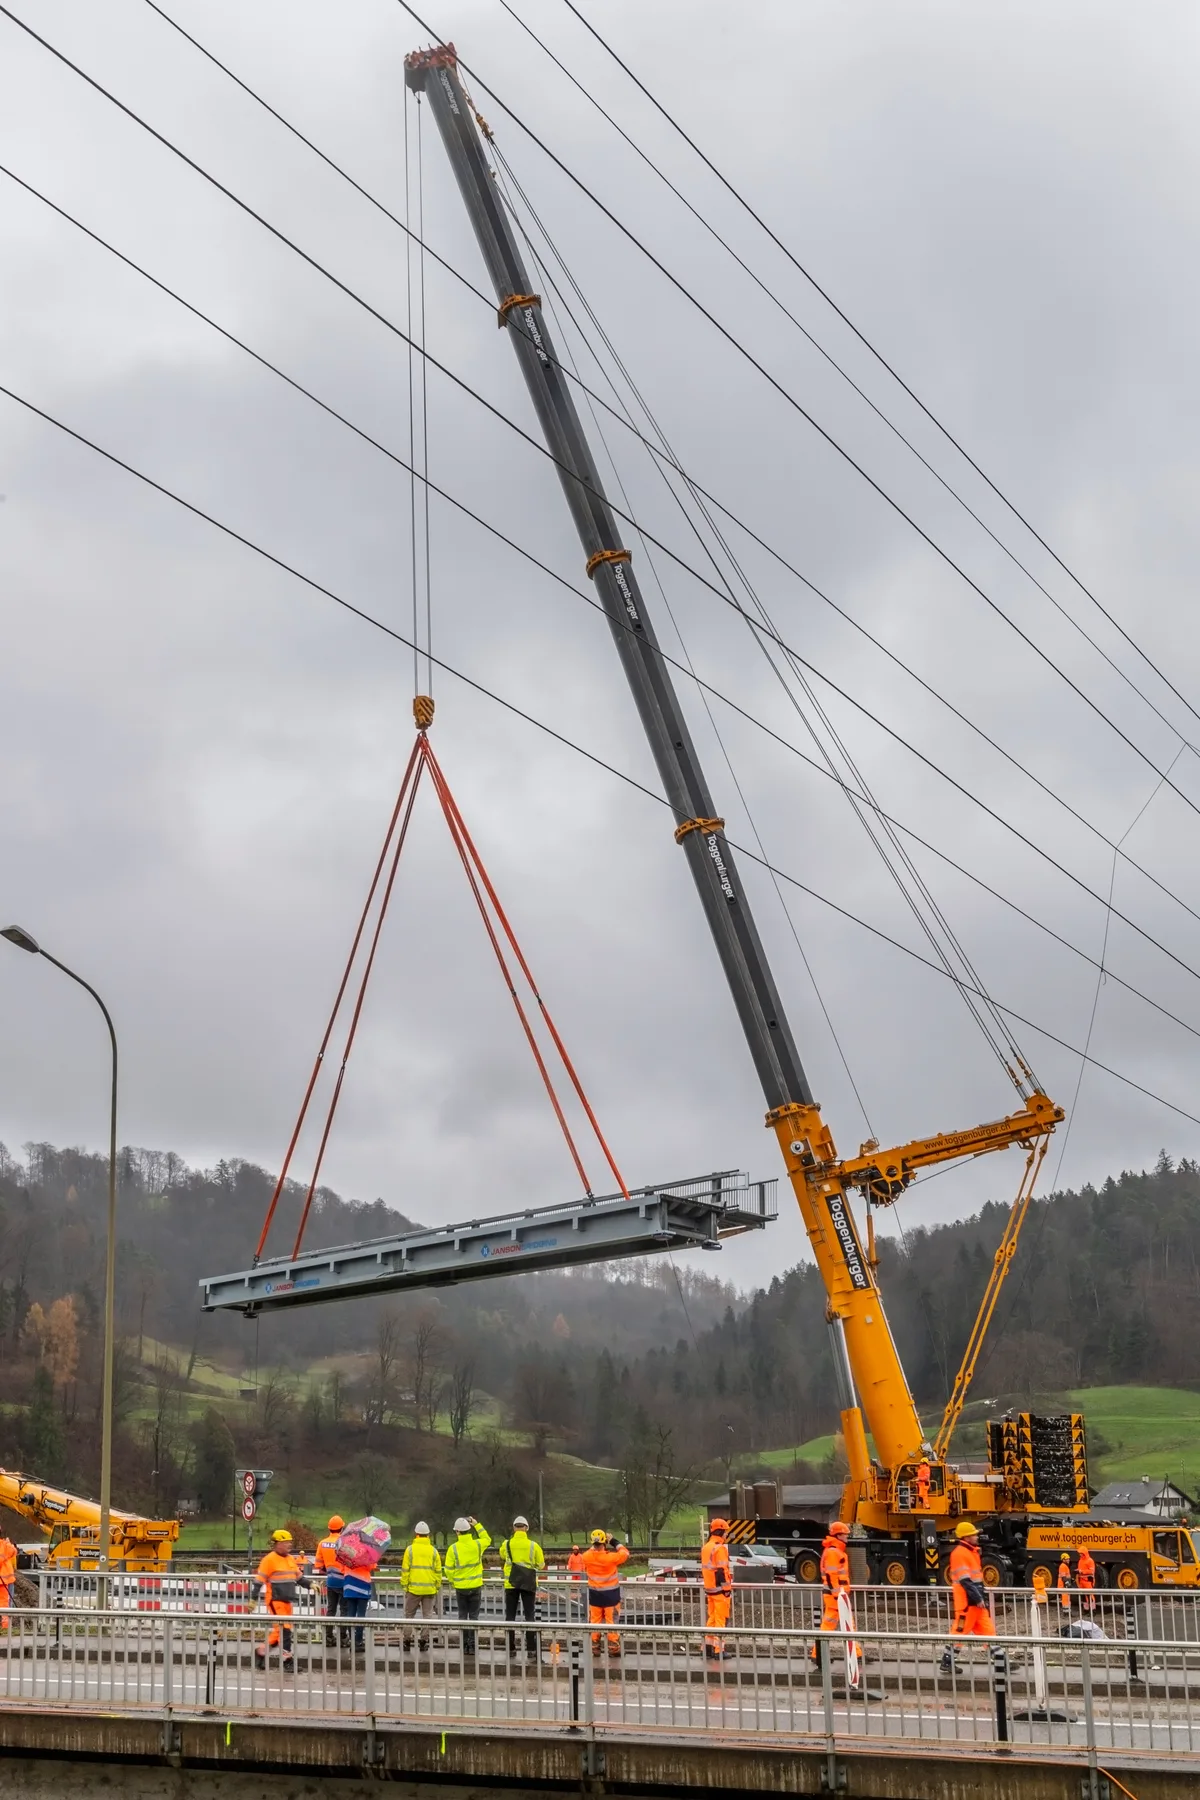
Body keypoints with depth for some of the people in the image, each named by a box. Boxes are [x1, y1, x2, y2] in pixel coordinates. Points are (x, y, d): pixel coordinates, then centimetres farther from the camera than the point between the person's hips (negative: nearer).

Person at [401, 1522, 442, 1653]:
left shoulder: (410, 1549, -5)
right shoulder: (433, 1551, 1)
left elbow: (405, 1570, -5)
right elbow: (438, 1571, 4)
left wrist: (405, 1586, 4)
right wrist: (437, 1587, 13)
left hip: (414, 1588, -1)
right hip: (430, 1588, 1)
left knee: (409, 1614, 10)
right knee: (427, 1614, 9)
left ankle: (407, 1640, 9)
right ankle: (424, 1640, 7)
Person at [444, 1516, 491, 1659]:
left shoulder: (453, 1548, -11)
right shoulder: (477, 1545, -7)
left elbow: (449, 1569, -8)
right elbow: (487, 1539, 16)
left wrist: (452, 1582, 11)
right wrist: (477, 1525, 17)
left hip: (460, 1587, -1)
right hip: (476, 1586, 1)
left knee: (463, 1616, 10)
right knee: (474, 1616, 7)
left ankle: (464, 1645, 11)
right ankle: (472, 1645, 5)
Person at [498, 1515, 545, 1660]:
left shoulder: (506, 1544, -6)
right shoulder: (533, 1546, -9)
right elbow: (541, 1565, 2)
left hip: (511, 1584, 1)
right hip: (528, 1584, -1)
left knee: (510, 1616, 9)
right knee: (529, 1616, 5)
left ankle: (511, 1649, 9)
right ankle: (531, 1649, 1)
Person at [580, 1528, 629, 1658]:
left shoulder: (586, 1557, -13)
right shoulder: (611, 1557, -23)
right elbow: (625, 1553, -5)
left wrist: (594, 1546, 7)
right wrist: (614, 1542, 1)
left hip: (594, 1593, 3)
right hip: (610, 1593, -3)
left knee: (595, 1620, 13)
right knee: (612, 1621, 5)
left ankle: (594, 1648, 16)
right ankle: (613, 1648, 8)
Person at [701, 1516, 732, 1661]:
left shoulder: (706, 1548, 12)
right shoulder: (720, 1548, -16)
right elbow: (722, 1571, -20)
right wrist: (728, 1591, -17)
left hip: (709, 1589, 8)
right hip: (720, 1590, -8)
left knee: (711, 1618, 15)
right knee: (721, 1620, -3)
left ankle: (708, 1648, 17)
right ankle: (719, 1650, -2)